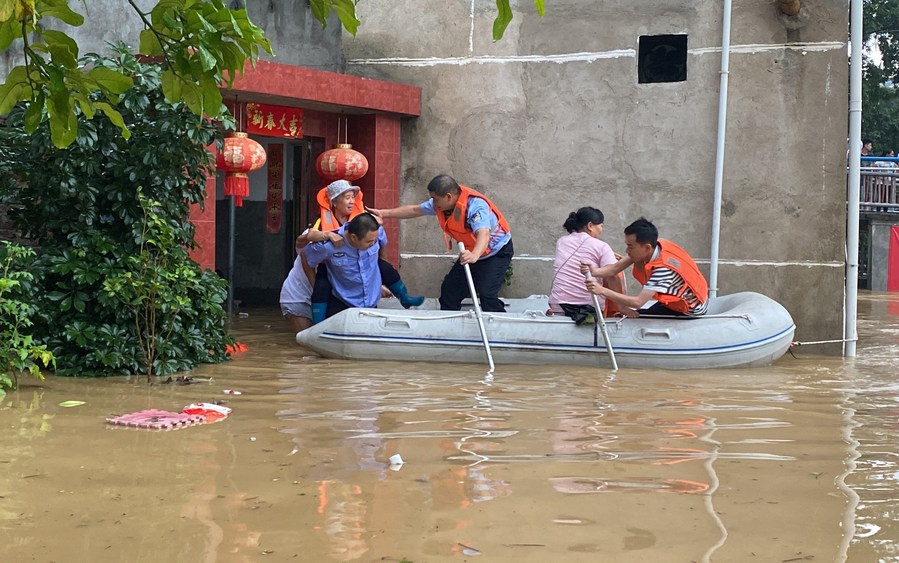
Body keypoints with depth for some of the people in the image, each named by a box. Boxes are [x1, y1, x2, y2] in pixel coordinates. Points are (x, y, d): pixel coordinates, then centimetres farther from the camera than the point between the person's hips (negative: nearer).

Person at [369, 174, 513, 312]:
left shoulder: (475, 206, -34)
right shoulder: (440, 204, -10)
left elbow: (483, 234, -50)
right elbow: (414, 210, 5)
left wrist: (474, 255, -70)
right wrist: (383, 213, 3)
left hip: (498, 251, -8)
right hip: (472, 253, 8)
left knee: (486, 293, -25)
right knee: (449, 289, 9)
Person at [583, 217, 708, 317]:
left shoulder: (664, 267, -38)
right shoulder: (650, 247, -16)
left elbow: (638, 302, -43)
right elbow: (615, 268, -21)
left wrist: (602, 291, -46)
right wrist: (594, 271, -41)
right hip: (674, 300, 7)